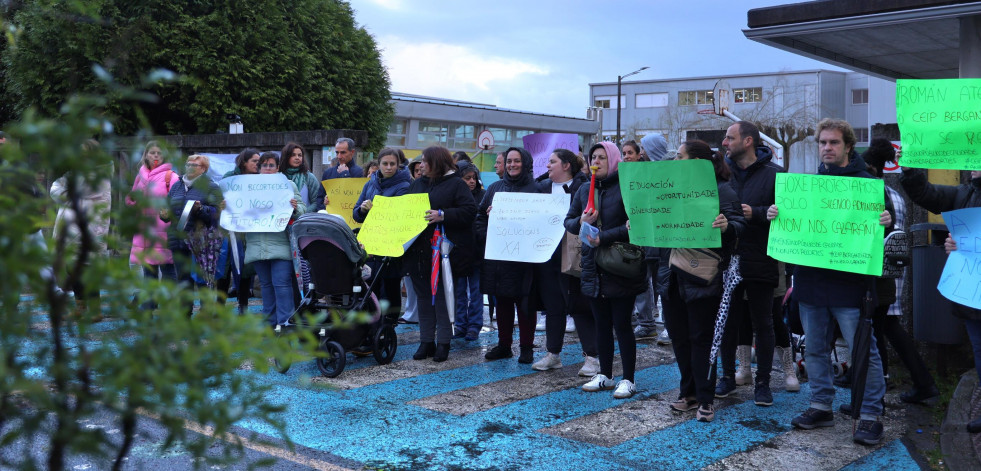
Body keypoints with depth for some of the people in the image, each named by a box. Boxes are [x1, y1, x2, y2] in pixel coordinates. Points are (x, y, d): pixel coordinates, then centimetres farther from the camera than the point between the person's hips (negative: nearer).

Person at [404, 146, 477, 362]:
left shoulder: (456, 184, -3)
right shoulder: (417, 184, 17)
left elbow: (469, 211, -14)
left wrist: (443, 215, -22)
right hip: (419, 251, 6)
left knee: (442, 295, 0)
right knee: (423, 295, 9)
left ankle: (443, 342, 9)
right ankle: (426, 341, 17)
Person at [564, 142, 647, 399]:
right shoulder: (584, 190, 10)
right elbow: (568, 221, 14)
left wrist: (604, 237, -22)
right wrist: (581, 222, -8)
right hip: (593, 268, 6)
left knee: (622, 324, 0)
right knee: (602, 324, 14)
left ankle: (628, 380, 10)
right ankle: (605, 376, 25)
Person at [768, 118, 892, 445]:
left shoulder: (866, 183, -2)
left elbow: (884, 217, -4)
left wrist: (886, 221, -27)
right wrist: (773, 215, -8)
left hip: (848, 283, -5)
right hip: (811, 280, 5)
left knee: (863, 350, 0)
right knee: (815, 347, 13)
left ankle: (871, 416, 11)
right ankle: (821, 406, 25)